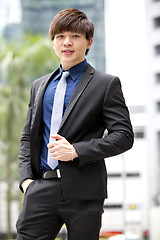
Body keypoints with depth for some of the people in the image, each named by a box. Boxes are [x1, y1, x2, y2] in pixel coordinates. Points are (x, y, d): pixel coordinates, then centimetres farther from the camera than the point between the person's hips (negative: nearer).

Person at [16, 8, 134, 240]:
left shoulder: (106, 84, 2)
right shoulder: (39, 86, 18)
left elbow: (124, 136, -5)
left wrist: (76, 151, -14)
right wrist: (26, 177, 3)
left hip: (83, 191, -4)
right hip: (41, 188, 4)